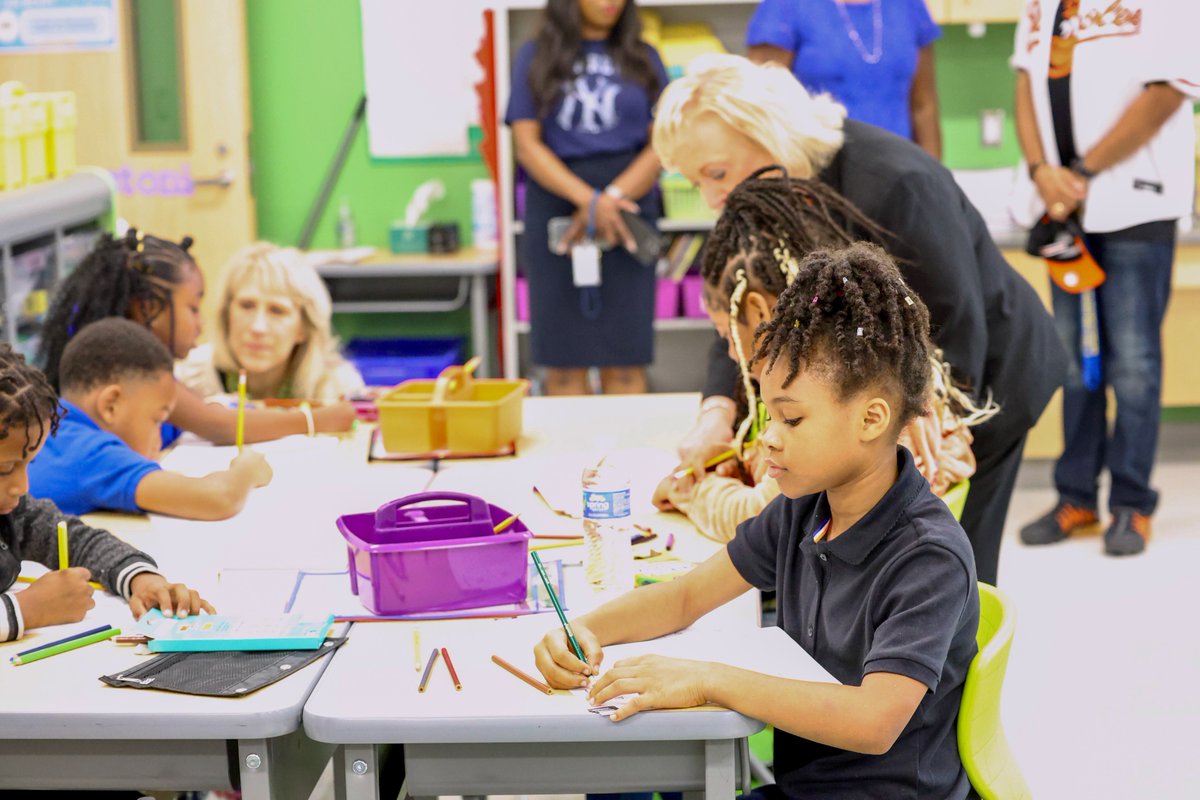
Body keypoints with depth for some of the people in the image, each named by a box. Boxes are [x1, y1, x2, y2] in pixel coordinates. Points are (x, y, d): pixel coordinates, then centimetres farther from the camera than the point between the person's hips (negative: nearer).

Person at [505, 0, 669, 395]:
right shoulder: (536, 56, 8)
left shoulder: (643, 58, 12)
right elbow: (526, 142, -1)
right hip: (556, 205, 0)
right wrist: (587, 199, -14)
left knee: (625, 358, -3)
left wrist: (613, 196, -12)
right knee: (564, 359, -2)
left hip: (627, 200, 1)